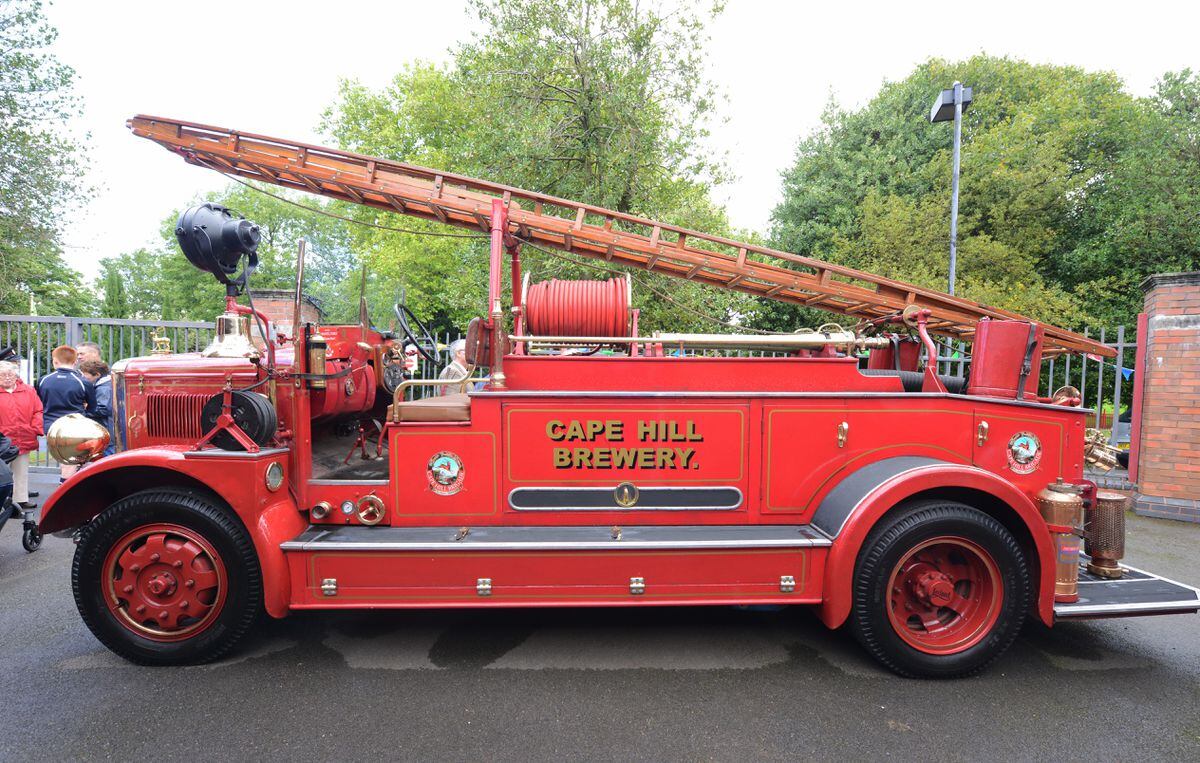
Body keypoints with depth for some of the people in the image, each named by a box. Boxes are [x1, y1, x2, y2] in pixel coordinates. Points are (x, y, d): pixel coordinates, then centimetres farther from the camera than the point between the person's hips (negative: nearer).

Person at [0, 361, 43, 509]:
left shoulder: (28, 391, 7)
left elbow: (38, 411, 7)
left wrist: (36, 429, -4)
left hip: (24, 441, 3)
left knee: (22, 473, 14)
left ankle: (21, 499, 24)